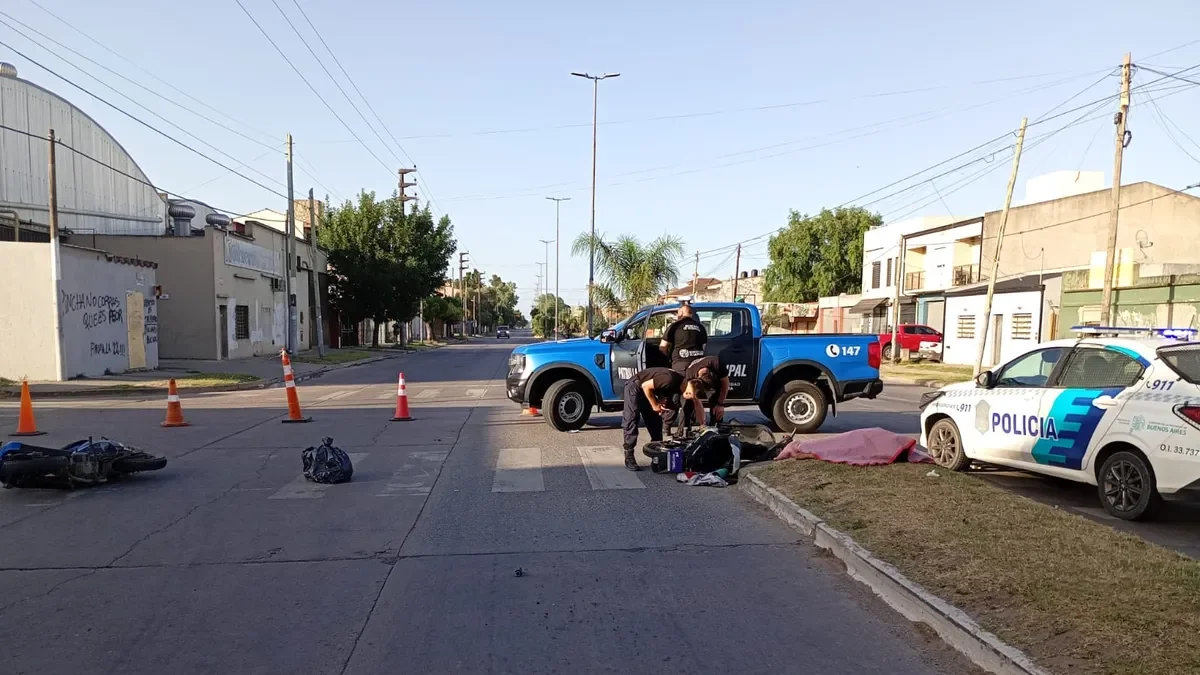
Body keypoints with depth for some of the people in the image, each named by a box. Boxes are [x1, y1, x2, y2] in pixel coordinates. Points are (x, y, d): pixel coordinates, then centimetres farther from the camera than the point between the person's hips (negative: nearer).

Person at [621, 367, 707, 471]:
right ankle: (629, 458, -10)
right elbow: (645, 386, -27)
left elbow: (699, 406, 4)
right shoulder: (671, 380, -35)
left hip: (649, 390, 8)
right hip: (635, 386, -8)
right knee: (631, 420, -12)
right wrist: (654, 405, -18)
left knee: (656, 422, 5)